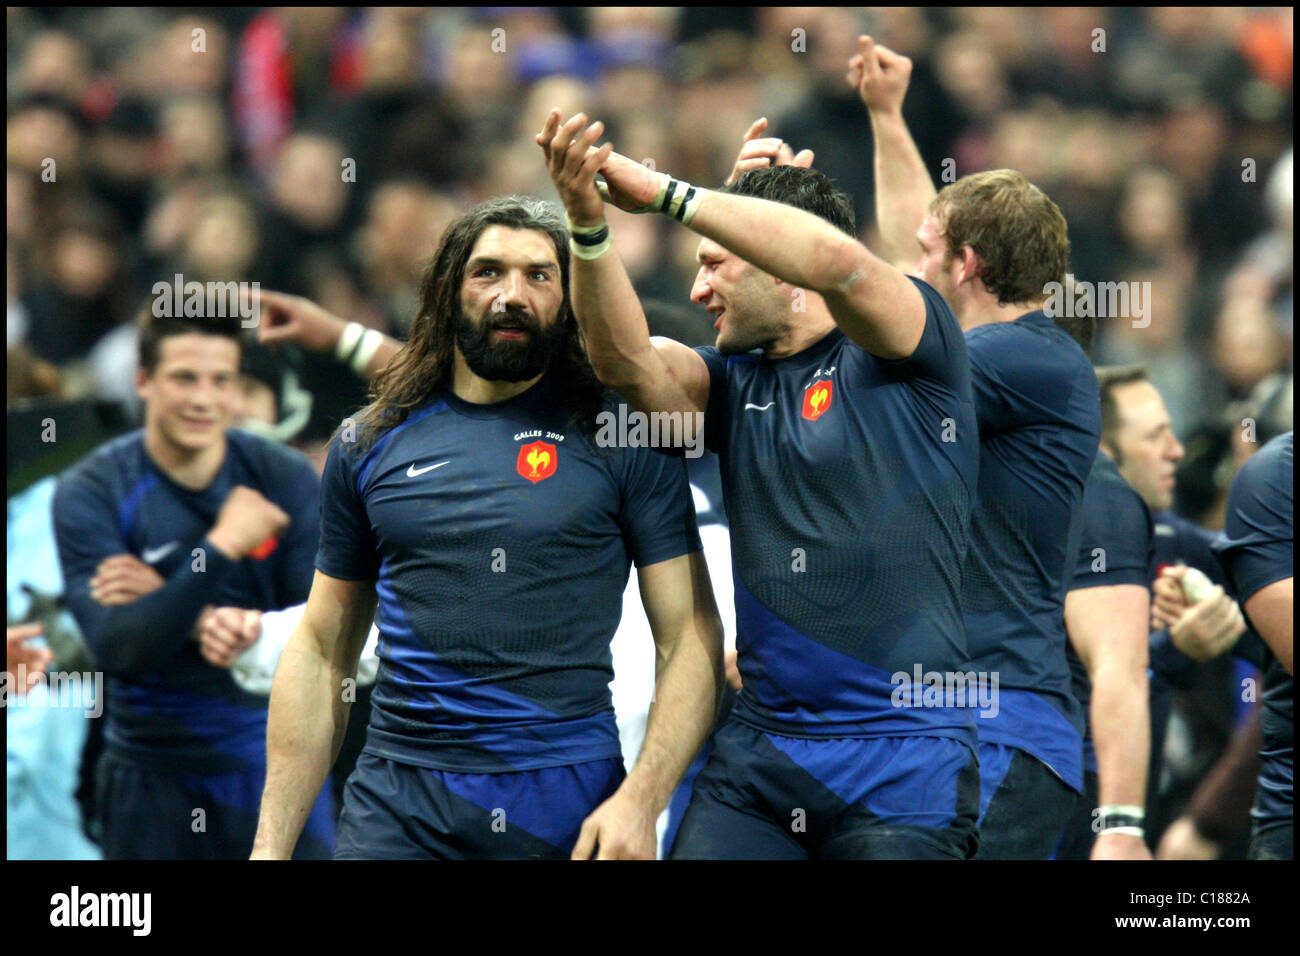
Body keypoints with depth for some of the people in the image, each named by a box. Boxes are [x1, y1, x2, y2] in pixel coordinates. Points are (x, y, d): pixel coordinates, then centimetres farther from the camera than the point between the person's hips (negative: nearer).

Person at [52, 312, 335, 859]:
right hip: (154, 775, -1)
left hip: (275, 769, 1)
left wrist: (177, 606, -15)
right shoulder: (90, 493, -7)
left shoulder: (286, 479, -2)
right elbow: (120, 651, -17)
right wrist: (220, 549, -23)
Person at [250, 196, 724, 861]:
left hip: (569, 804, -2)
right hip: (396, 803, 2)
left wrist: (638, 801, -15)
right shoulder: (368, 444, 10)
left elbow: (690, 640, -2)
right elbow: (322, 651, 13)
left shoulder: (620, 439, 2)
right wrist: (271, 843, 7)